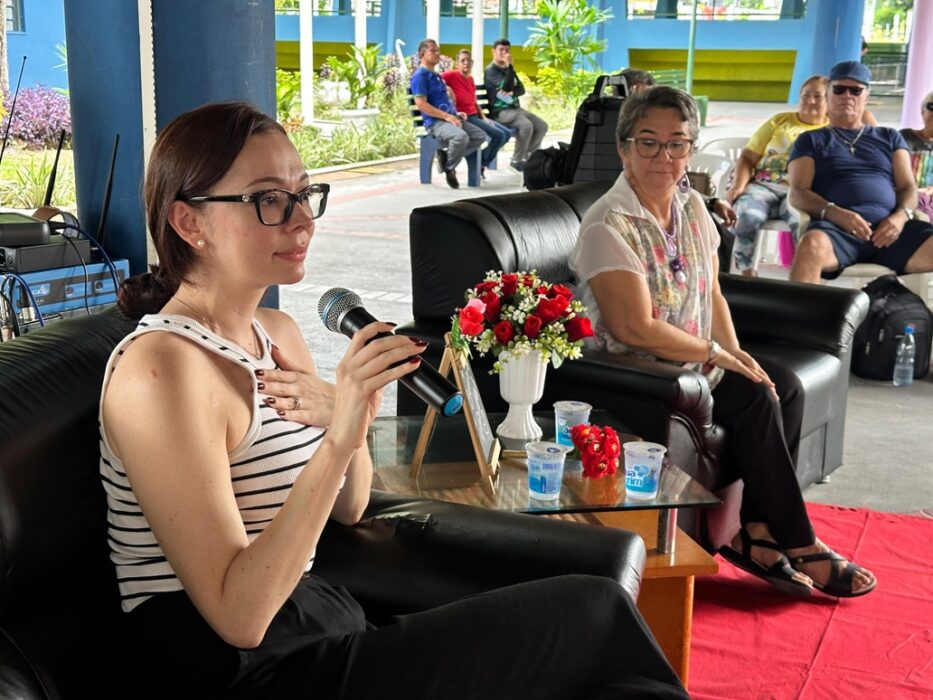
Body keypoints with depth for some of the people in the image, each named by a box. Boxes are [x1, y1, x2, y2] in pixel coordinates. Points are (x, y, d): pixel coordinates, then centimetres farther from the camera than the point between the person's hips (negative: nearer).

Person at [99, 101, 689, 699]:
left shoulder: (279, 333, 7)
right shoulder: (161, 368, -19)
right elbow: (239, 617, -21)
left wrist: (347, 424, -8)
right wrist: (336, 440, -30)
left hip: (318, 635, 7)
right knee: (592, 613, -8)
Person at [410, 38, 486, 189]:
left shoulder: (436, 75, 23)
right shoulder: (419, 75, -7)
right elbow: (421, 105, -16)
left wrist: (456, 113, 11)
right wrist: (447, 116, -19)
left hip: (451, 118, 9)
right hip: (435, 122, -9)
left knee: (480, 136, -6)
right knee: (461, 136, -36)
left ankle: (446, 155, 1)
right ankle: (449, 168, -11)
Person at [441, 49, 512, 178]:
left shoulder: (470, 79, 13)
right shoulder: (452, 75, -11)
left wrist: (484, 117, 5)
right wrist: (447, 88, -25)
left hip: (476, 116, 9)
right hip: (465, 118, -9)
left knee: (507, 133, 7)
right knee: (499, 135, -19)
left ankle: (481, 161, 14)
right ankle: (481, 164, 0)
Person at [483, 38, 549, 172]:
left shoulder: (508, 69, 19)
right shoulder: (491, 70, -8)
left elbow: (521, 89, 9)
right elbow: (507, 87, -22)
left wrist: (512, 93, -13)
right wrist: (509, 66, -21)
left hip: (515, 108, 9)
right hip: (500, 111, -9)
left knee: (542, 126, -5)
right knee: (527, 125, -31)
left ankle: (526, 156, 5)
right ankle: (517, 160, -16)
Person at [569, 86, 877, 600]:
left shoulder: (692, 207, 6)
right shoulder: (609, 225, -20)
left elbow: (711, 293, 12)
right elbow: (635, 329, -25)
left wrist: (736, 352, -6)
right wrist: (717, 356, -16)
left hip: (693, 361, 9)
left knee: (785, 386, -7)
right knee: (755, 399, -19)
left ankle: (756, 531, -5)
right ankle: (799, 547, -6)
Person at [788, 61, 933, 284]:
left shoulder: (890, 137, 29)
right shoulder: (811, 140, 21)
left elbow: (907, 187, 18)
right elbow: (798, 194, 7)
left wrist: (901, 216, -7)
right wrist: (835, 213, -15)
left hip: (888, 228, 3)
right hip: (837, 227, -3)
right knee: (811, 245, -40)